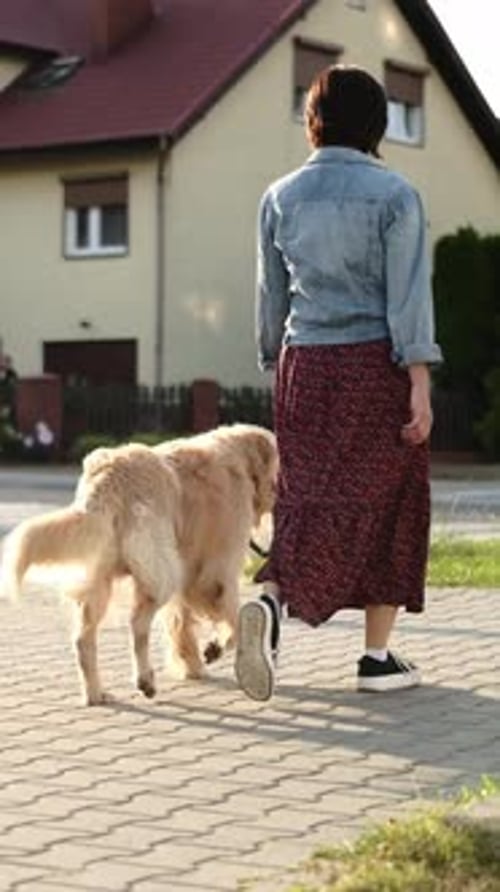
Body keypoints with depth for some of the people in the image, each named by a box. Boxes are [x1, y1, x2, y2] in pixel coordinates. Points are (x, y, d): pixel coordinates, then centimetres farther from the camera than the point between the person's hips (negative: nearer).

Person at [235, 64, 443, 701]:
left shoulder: (281, 197, 7)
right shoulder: (393, 194, -6)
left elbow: (271, 295, 11)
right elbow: (407, 293, -11)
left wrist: (276, 366, 21)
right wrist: (419, 384, -11)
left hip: (305, 364, 4)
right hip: (376, 363, -3)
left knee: (307, 499, 7)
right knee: (387, 502, 6)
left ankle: (270, 602, -21)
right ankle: (378, 656, 8)